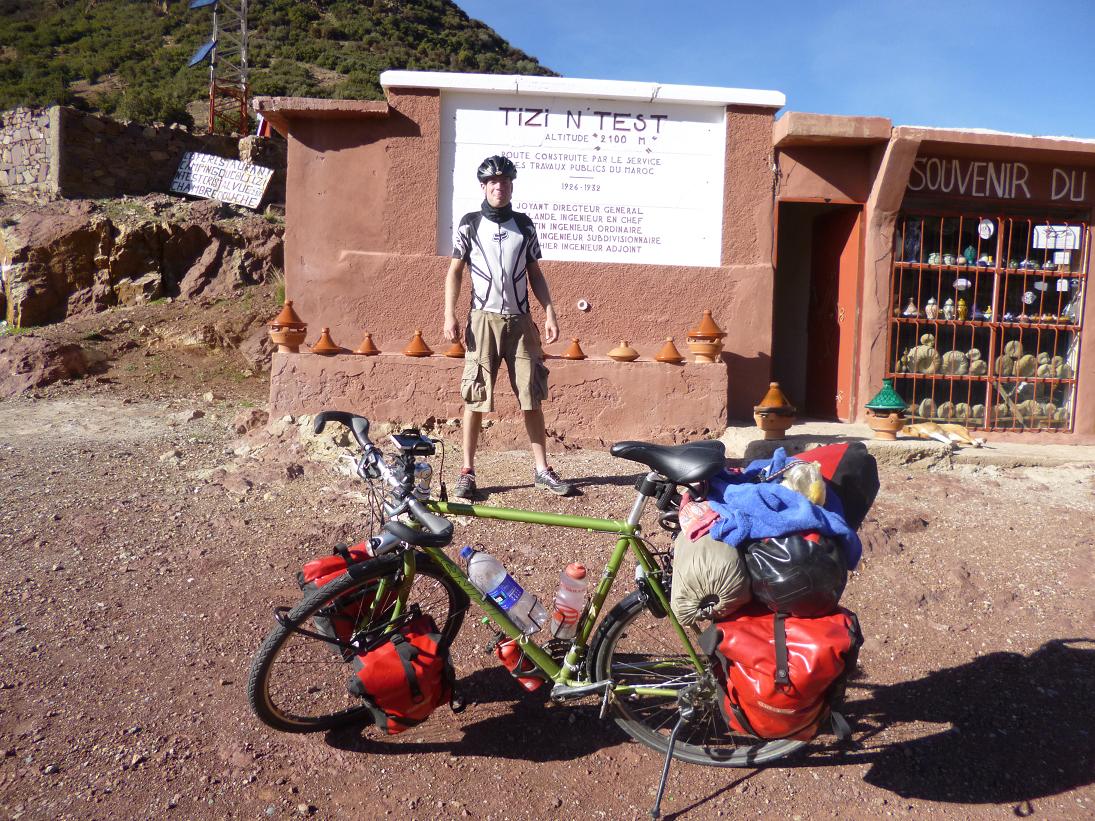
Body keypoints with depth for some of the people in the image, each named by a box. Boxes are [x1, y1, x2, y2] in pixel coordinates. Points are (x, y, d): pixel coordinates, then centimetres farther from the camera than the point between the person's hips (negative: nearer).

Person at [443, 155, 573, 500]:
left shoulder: (524, 225, 10)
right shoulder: (469, 224, 4)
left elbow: (535, 273, 13)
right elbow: (455, 271, 5)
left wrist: (549, 313, 4)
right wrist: (450, 315, -5)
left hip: (520, 320, 2)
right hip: (483, 319, -2)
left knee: (532, 396, 2)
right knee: (475, 398, 0)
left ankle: (542, 469, 11)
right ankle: (467, 472, 9)